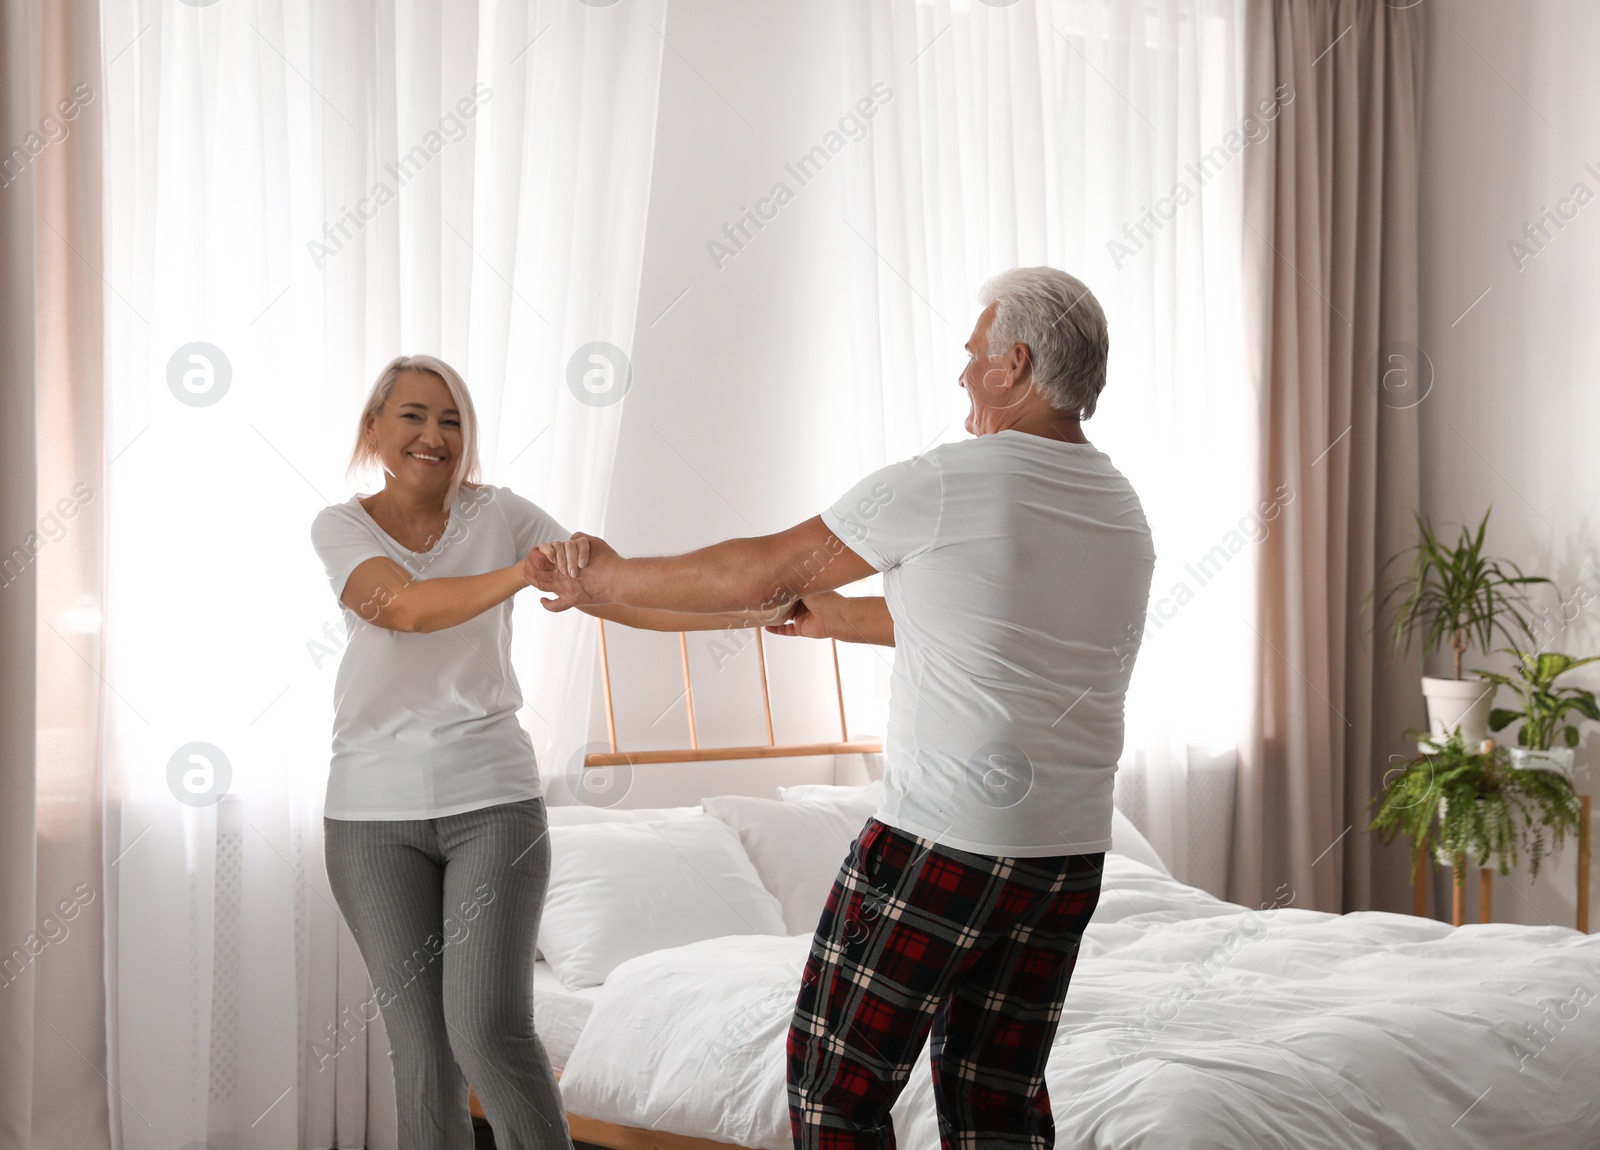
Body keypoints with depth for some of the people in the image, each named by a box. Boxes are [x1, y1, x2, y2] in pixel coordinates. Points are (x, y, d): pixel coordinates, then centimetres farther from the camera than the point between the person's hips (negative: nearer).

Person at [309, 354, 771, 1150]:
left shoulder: (499, 516, 4)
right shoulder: (340, 527, 1)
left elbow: (619, 595, -1)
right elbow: (403, 607, -18)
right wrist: (526, 573, -32)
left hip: (491, 796, 0)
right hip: (374, 813, 0)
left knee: (491, 1029, -13)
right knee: (420, 1046, 1)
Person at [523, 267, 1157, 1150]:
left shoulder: (941, 484, -12)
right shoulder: (1123, 511, 10)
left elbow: (759, 570, -4)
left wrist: (607, 577, 9)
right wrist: (838, 618, 31)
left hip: (941, 842, -7)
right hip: (1070, 853, 7)